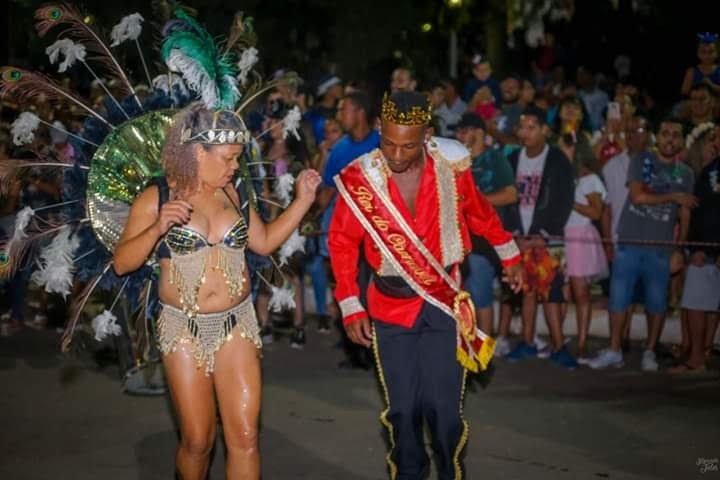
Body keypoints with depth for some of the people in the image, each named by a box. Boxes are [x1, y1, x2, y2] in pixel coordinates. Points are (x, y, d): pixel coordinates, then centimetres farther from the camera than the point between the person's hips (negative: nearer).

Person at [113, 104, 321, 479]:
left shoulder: (229, 193, 4)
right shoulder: (156, 198, -7)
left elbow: (265, 242, 14)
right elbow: (121, 263, -8)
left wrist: (303, 200, 6)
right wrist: (158, 229, -24)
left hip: (236, 324, 3)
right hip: (184, 328, -2)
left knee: (244, 437, -3)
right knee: (197, 440, 5)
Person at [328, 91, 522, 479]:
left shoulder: (451, 166, -8)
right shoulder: (360, 178, -12)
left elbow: (480, 214, 10)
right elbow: (342, 243, -3)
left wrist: (510, 256, 21)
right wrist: (351, 307, -7)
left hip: (444, 302, 0)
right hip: (391, 307, 0)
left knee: (444, 408, -2)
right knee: (403, 410, 7)